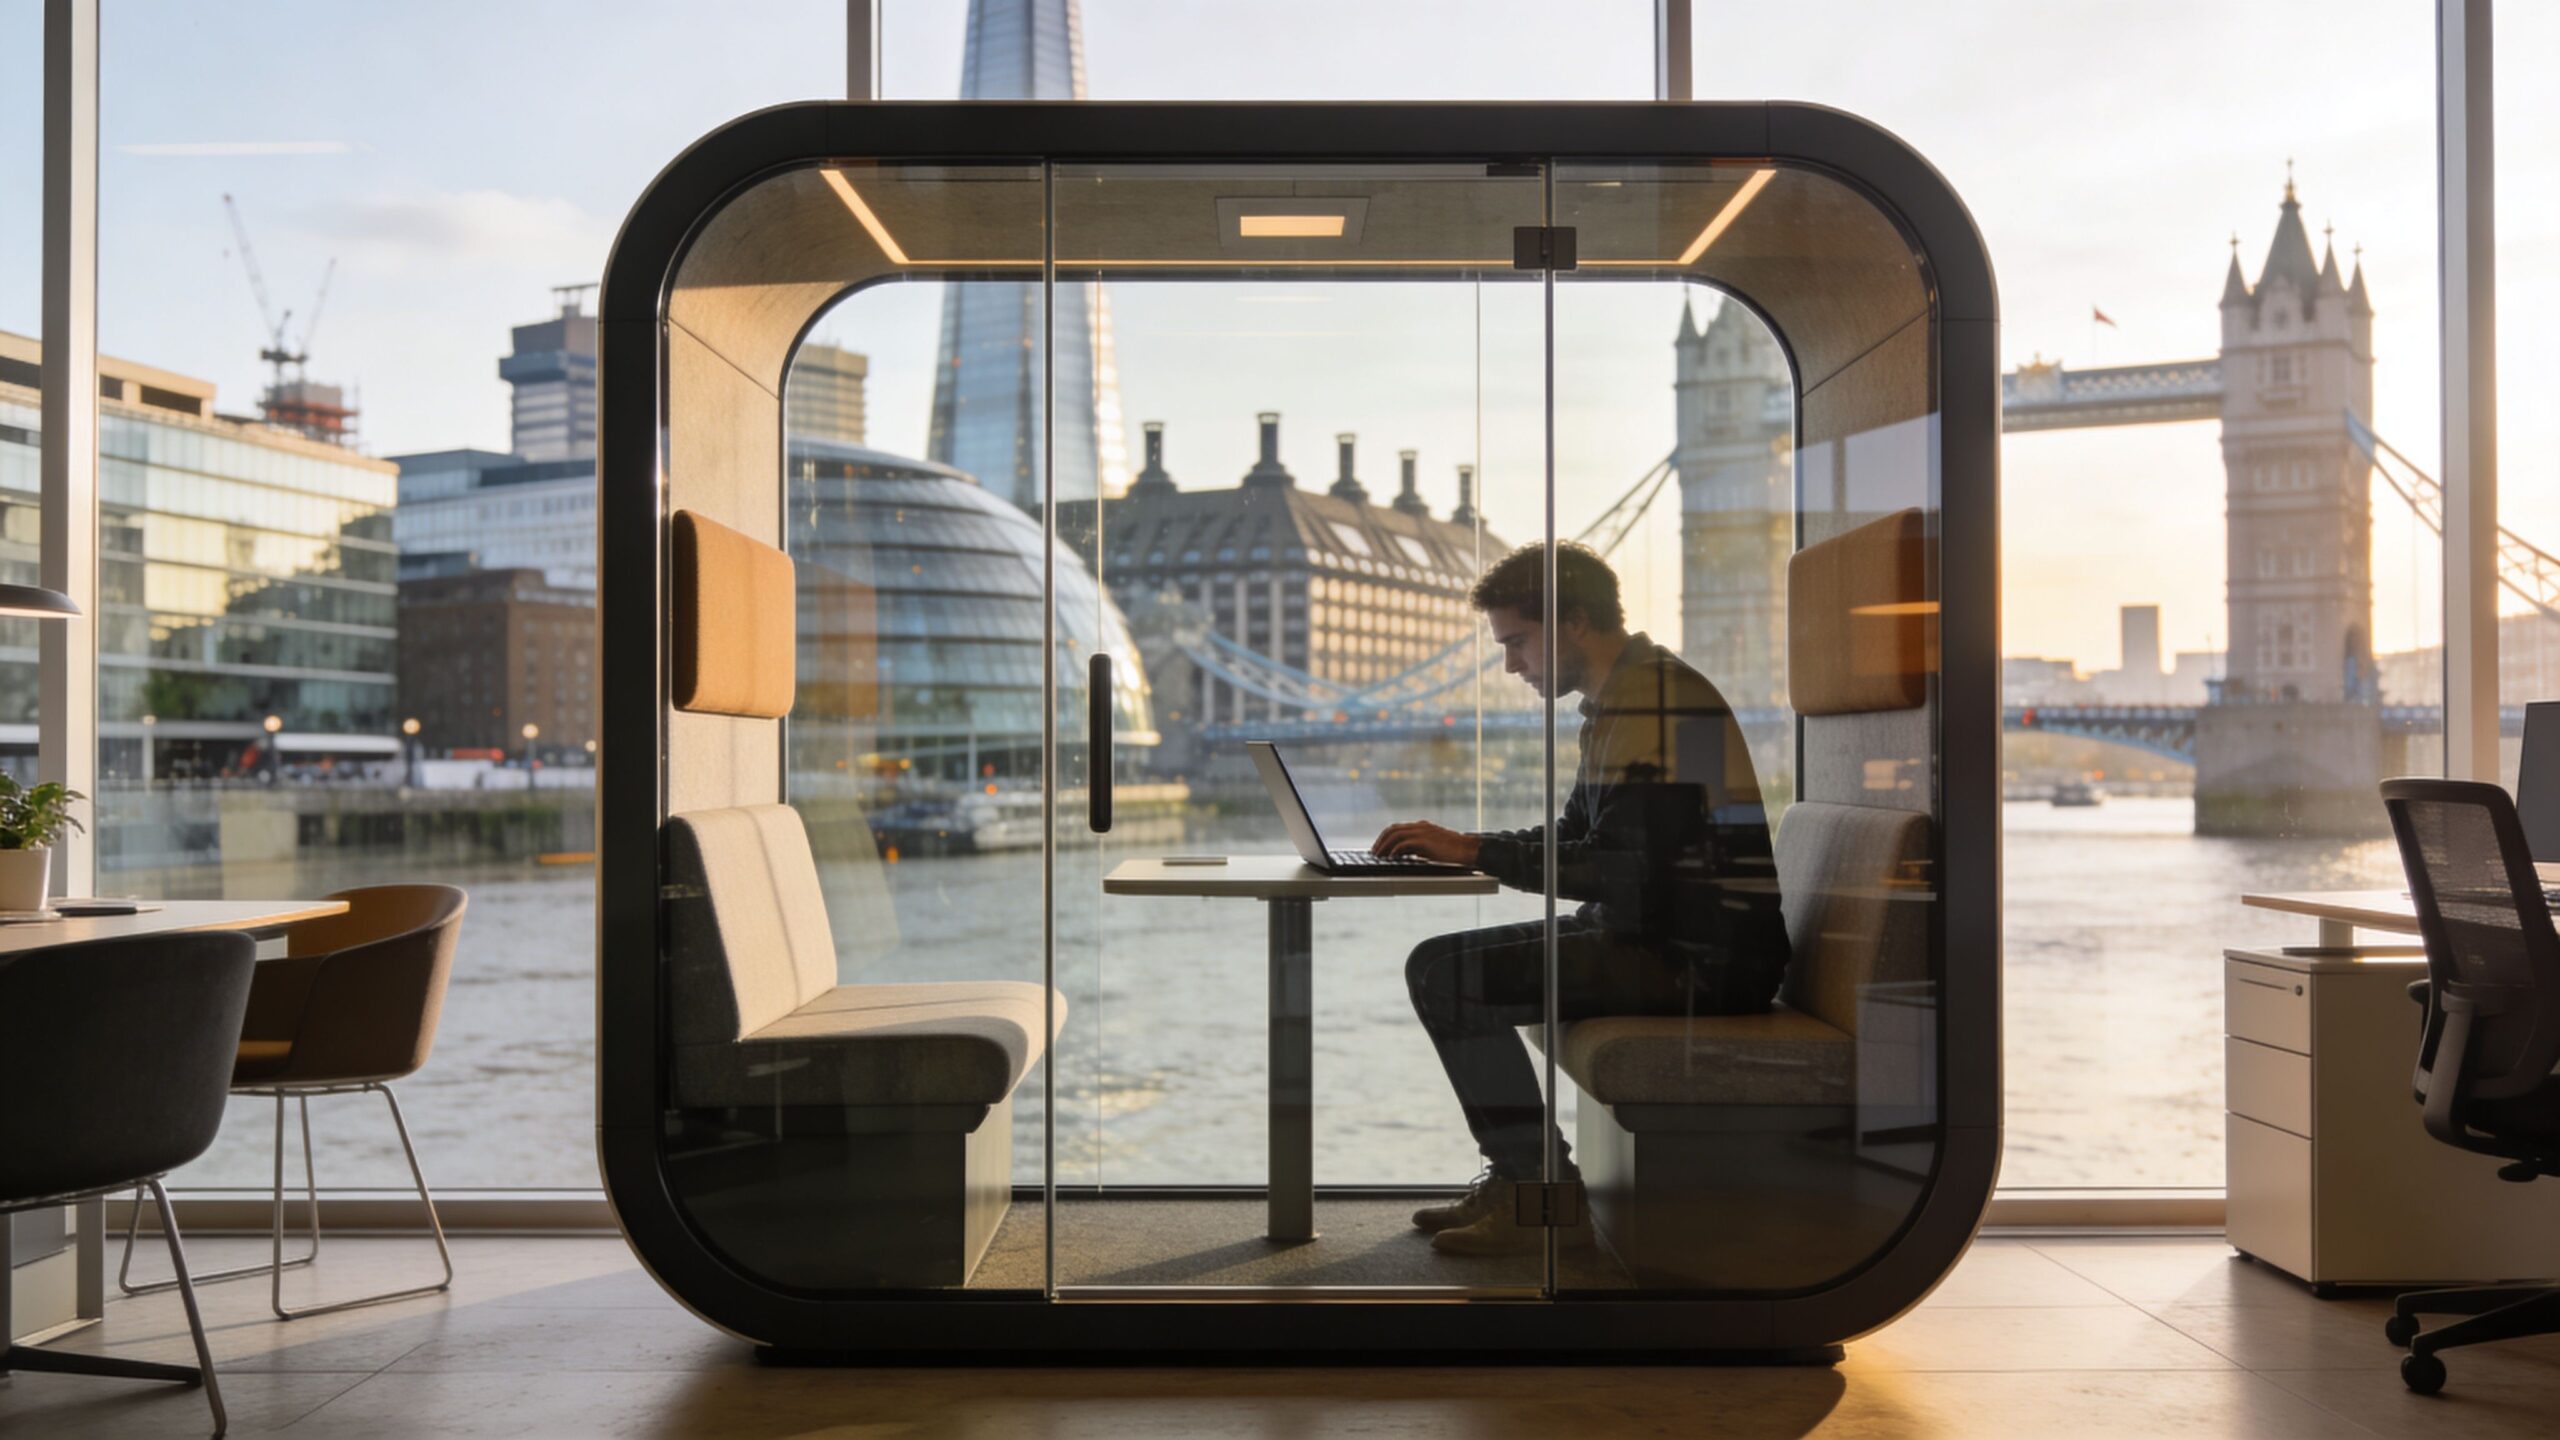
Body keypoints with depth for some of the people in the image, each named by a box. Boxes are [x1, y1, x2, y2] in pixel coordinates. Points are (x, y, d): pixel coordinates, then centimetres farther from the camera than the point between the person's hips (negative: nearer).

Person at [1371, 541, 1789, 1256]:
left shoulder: (1656, 697, -17)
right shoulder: (1622, 698, 17)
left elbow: (1623, 870, -24)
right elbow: (1576, 838, 21)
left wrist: (1477, 850, -16)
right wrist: (1462, 843, 6)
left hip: (1696, 956, -11)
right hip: (1666, 936, 11)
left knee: (1446, 973, -17)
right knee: (1444, 966, 14)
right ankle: (1515, 1178, 17)